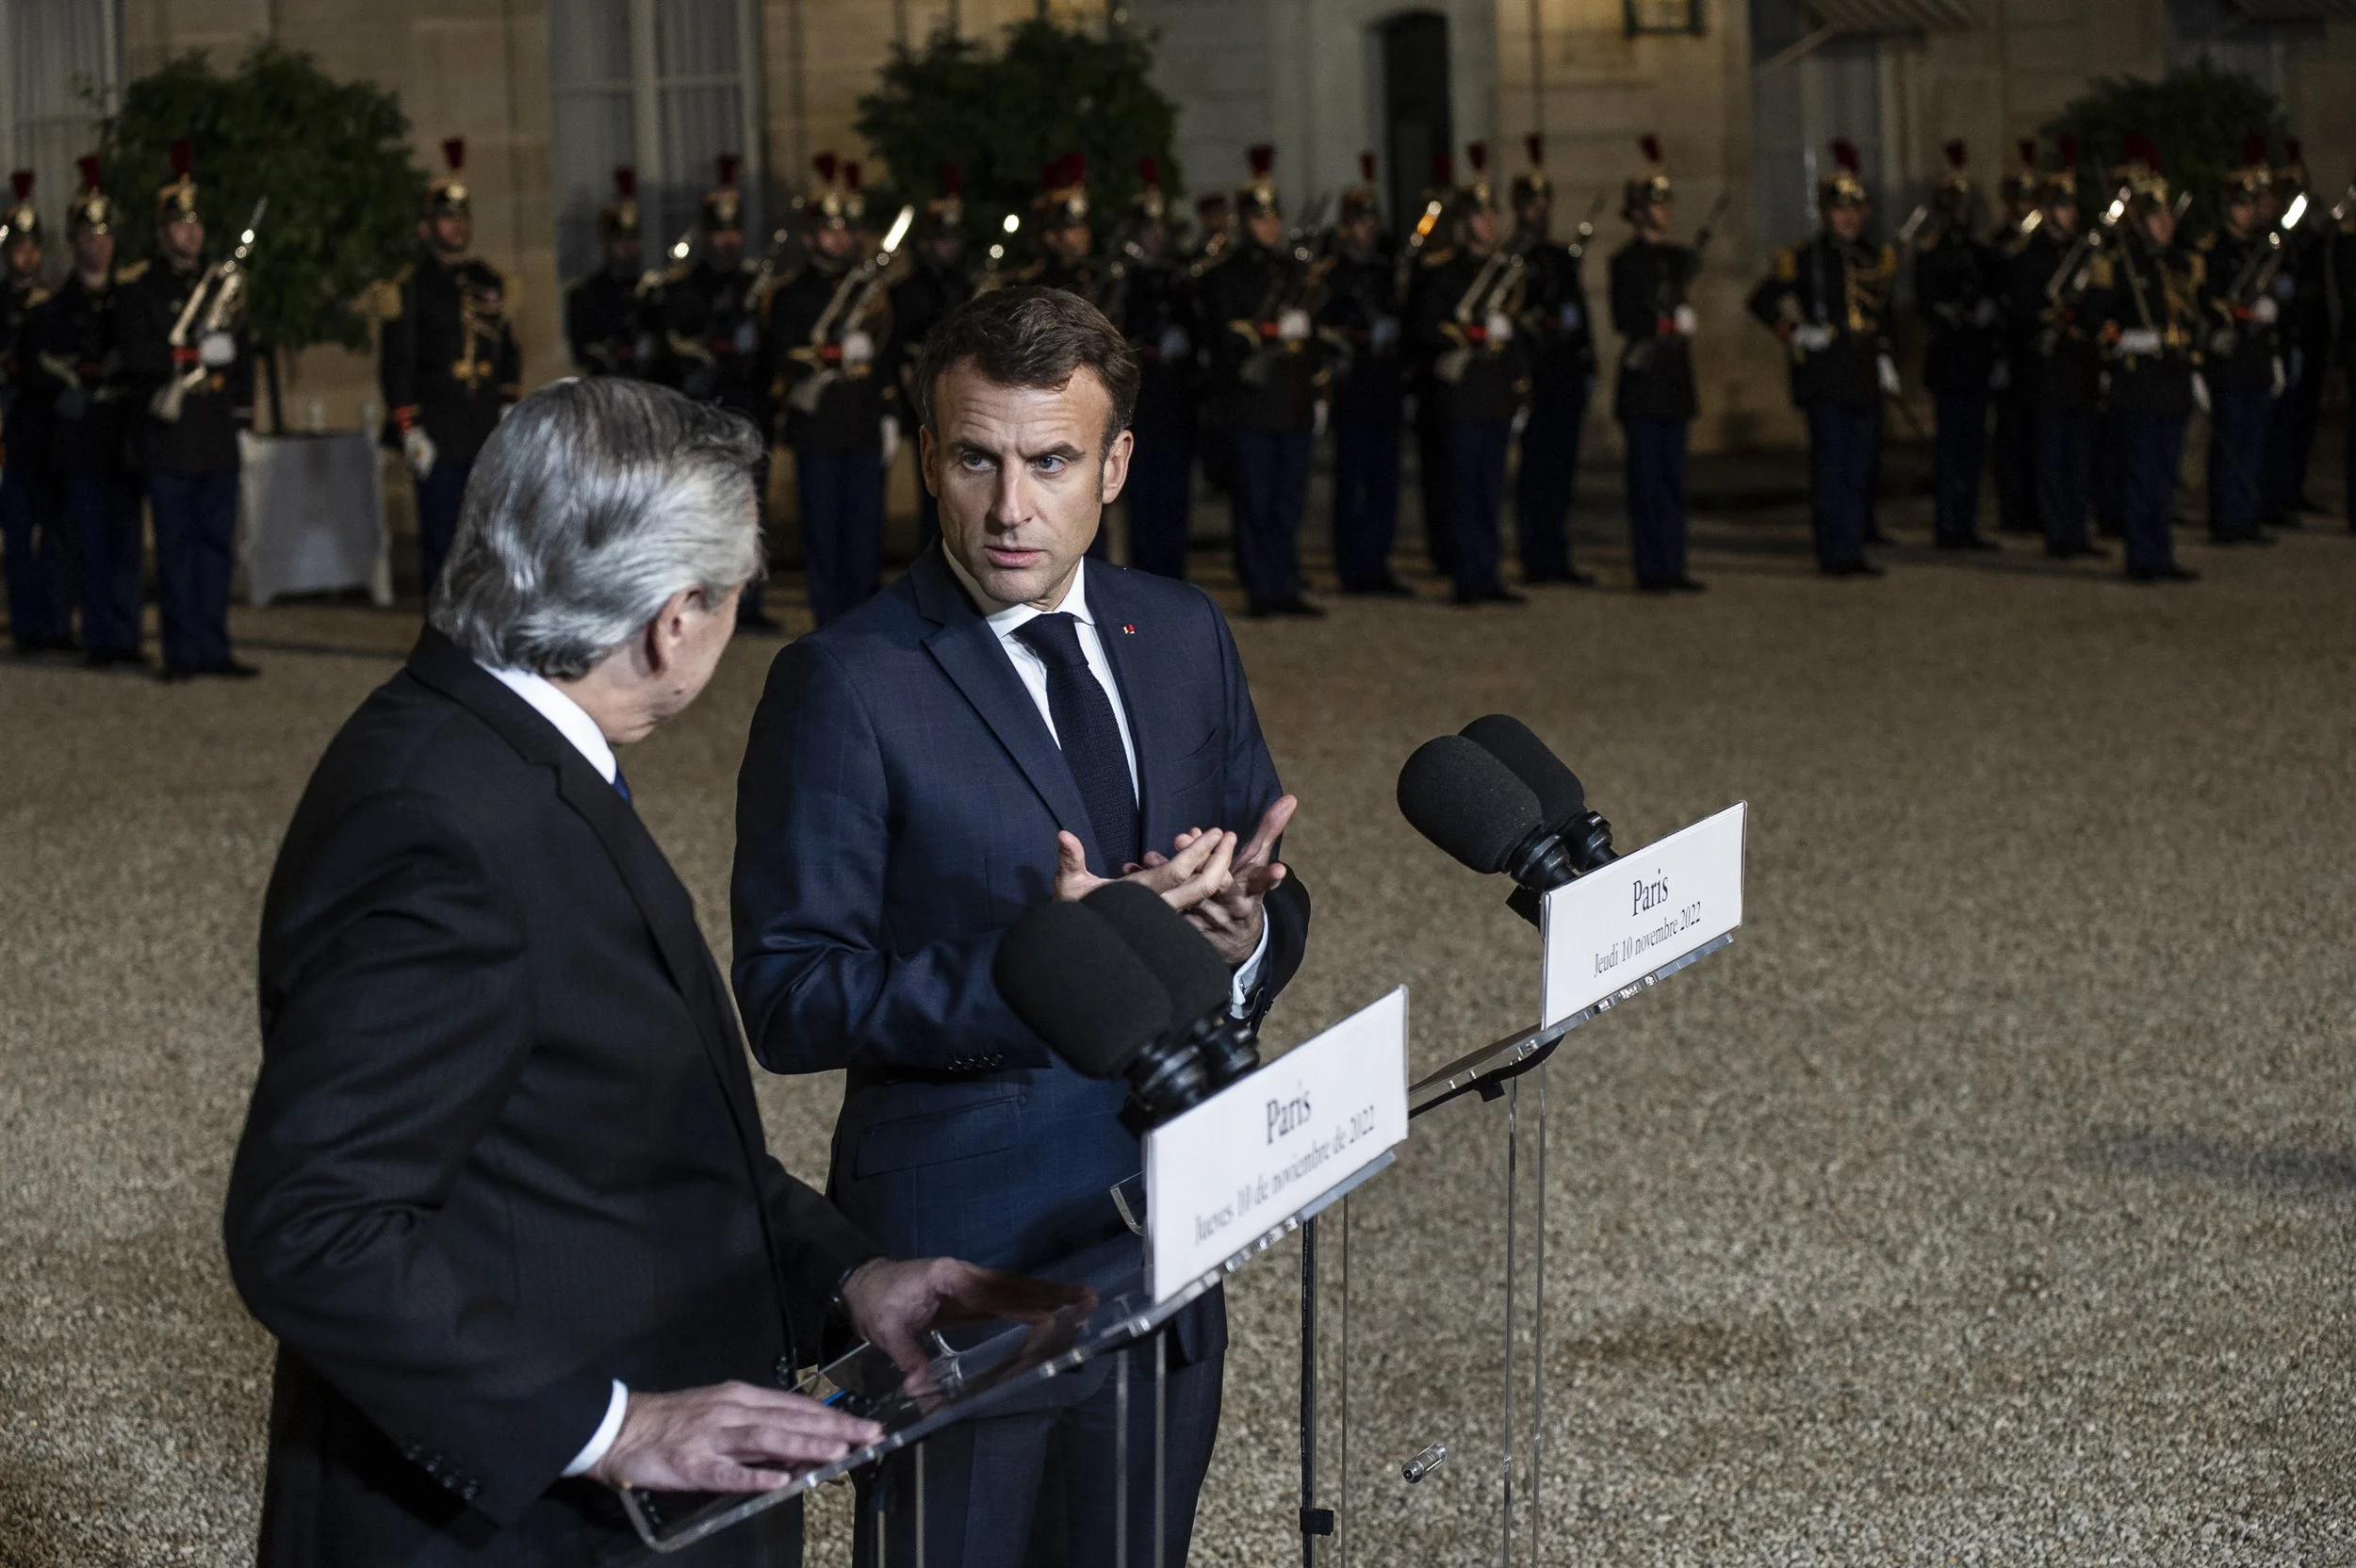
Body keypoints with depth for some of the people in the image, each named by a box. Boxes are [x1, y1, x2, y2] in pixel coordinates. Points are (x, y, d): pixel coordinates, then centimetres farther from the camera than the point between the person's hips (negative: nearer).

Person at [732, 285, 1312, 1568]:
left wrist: (1244, 935, -13)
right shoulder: (845, 685, -14)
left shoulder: (1183, 636, 5)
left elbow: (1270, 893, 11)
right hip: (958, 1257, -5)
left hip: (1167, 1236, 5)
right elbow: (790, 1002, -16)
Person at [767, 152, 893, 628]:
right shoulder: (792, 293, 1)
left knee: (865, 521, 2)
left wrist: (890, 415, 12)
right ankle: (829, 613, 6)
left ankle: (863, 610, 9)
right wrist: (839, 352, -19)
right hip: (817, 427, -3)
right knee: (823, 524, 0)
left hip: (866, 426, 3)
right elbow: (784, 357, -6)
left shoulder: (872, 287, 14)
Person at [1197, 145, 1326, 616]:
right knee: (1255, 502, -3)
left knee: (1290, 502, 6)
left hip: (1294, 405, 5)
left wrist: (1318, 390, 19)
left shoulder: (1298, 271, 17)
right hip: (1250, 404, -5)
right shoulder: (1224, 274, -1)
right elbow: (1225, 333, -9)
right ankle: (1261, 590, 1)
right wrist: (1273, 330, -21)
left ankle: (1287, 589, 10)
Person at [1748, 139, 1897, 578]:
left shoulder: (1877, 259, 13)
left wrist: (1885, 359, 13)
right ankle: (1834, 554, 0)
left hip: (1865, 377, 5)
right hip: (1825, 379, -5)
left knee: (1859, 470, 7)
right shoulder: (1804, 259, -3)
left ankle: (1853, 551, 12)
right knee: (1831, 467, -4)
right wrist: (1795, 334, -10)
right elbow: (1762, 301, 0)